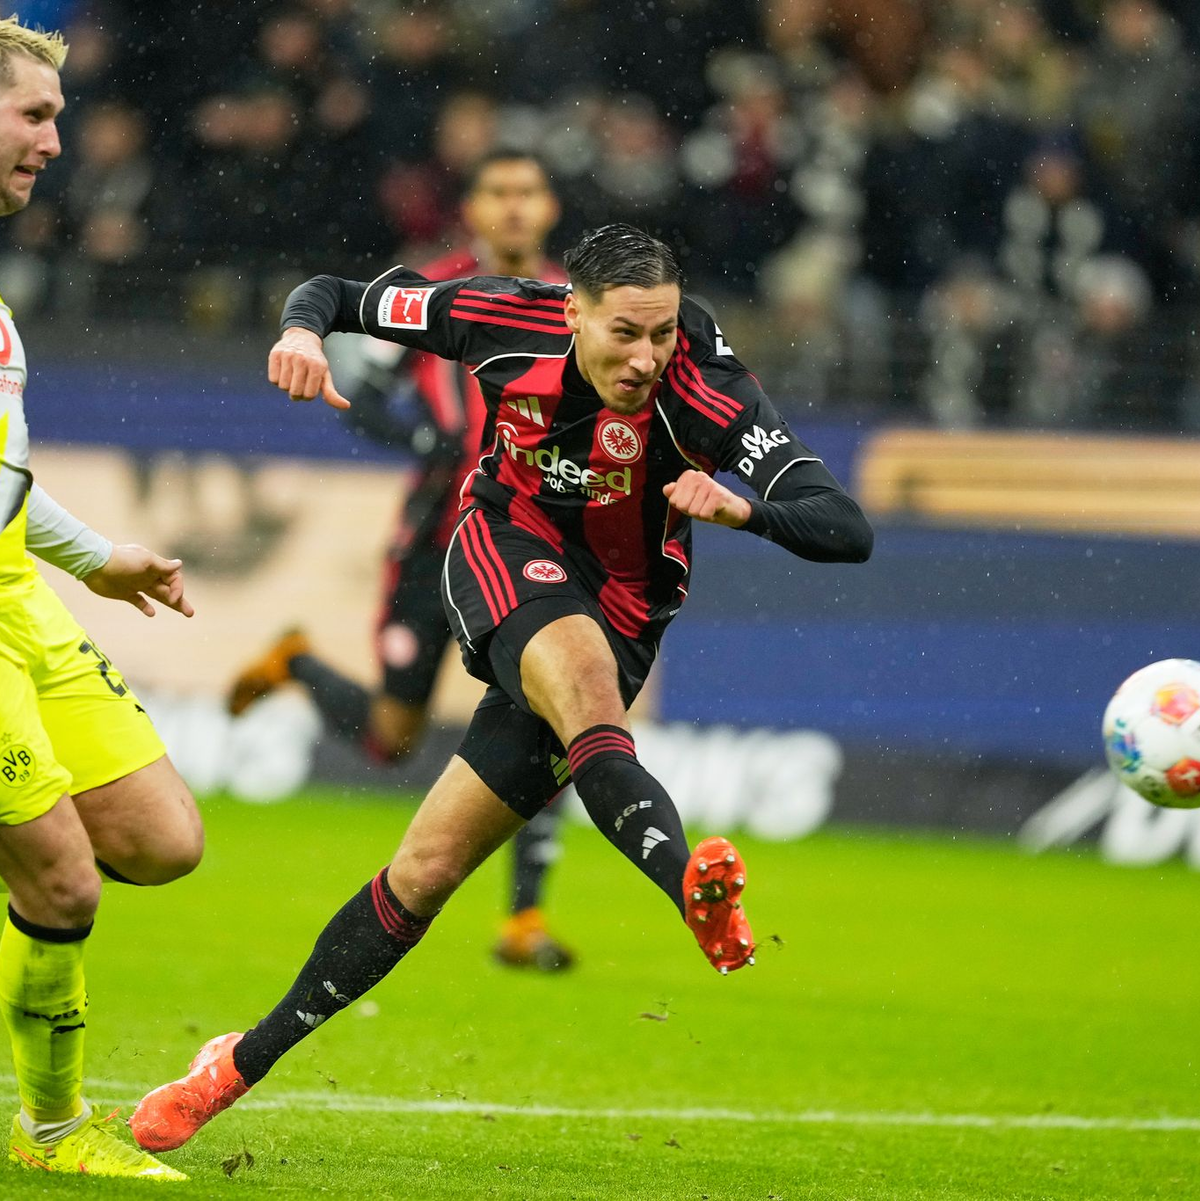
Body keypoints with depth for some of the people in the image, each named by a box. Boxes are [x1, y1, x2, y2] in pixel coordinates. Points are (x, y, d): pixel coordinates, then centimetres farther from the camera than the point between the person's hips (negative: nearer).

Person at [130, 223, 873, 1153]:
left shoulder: (706, 390, -24)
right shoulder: (506, 320, -16)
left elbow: (848, 532, -31)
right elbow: (334, 294, -1)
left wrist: (744, 508, -50)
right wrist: (303, 332, -25)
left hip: (619, 613, 0)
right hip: (507, 553, 0)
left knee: (429, 869, -5)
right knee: (579, 669, -37)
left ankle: (250, 1060, 3)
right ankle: (694, 887, -57)